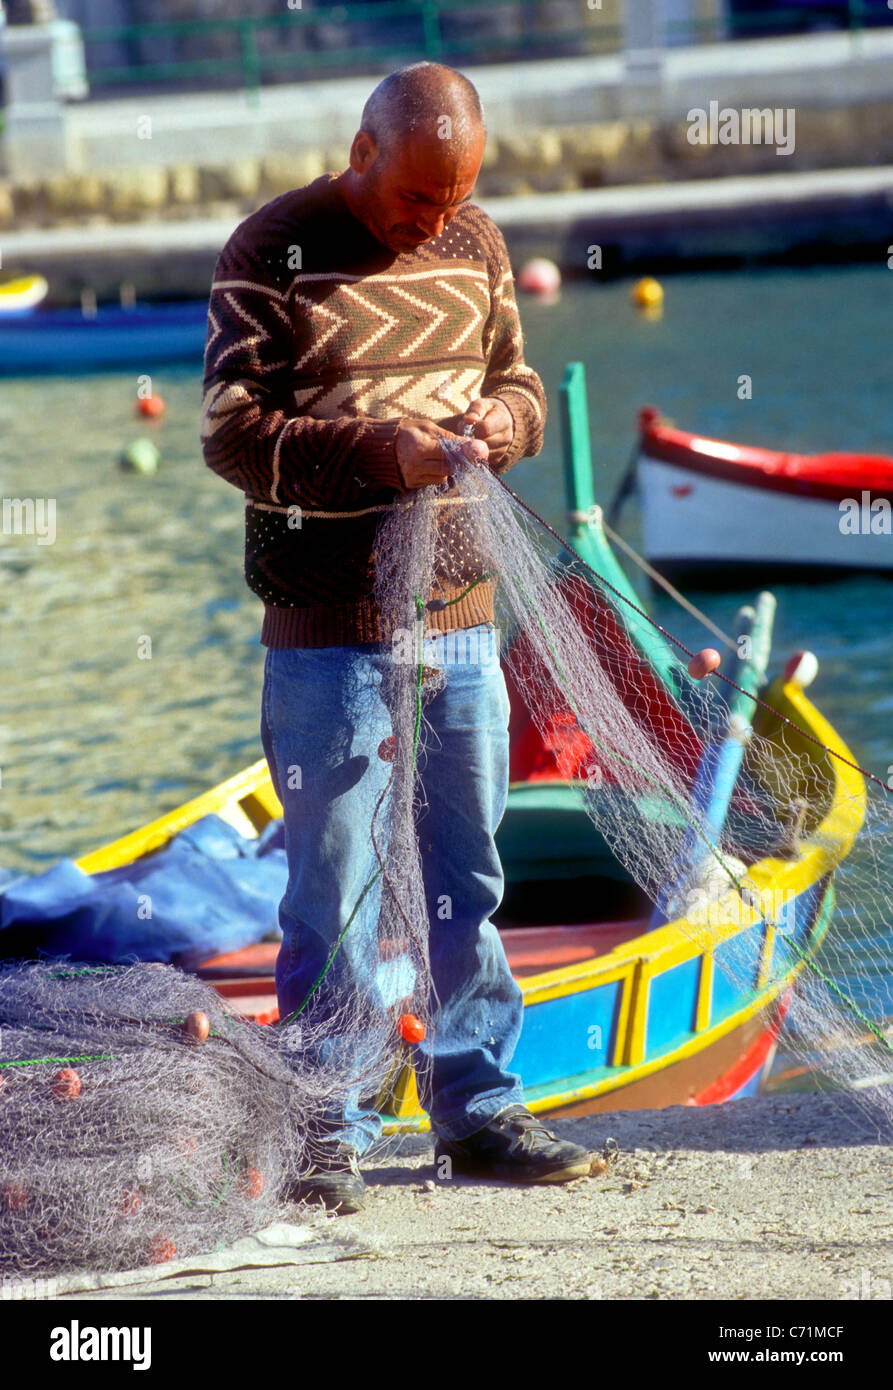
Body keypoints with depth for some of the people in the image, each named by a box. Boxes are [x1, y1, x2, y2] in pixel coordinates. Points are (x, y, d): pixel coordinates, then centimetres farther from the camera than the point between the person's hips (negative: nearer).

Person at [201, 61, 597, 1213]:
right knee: (331, 891, -1)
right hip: (328, 632, -5)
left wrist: (499, 417, -6)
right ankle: (329, 1135, 8)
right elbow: (233, 432, -10)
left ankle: (478, 1110, 21)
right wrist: (374, 451, -22)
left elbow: (520, 382, 18)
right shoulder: (272, 252, -7)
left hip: (461, 616, 5)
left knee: (467, 880, 11)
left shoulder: (476, 245, 9)